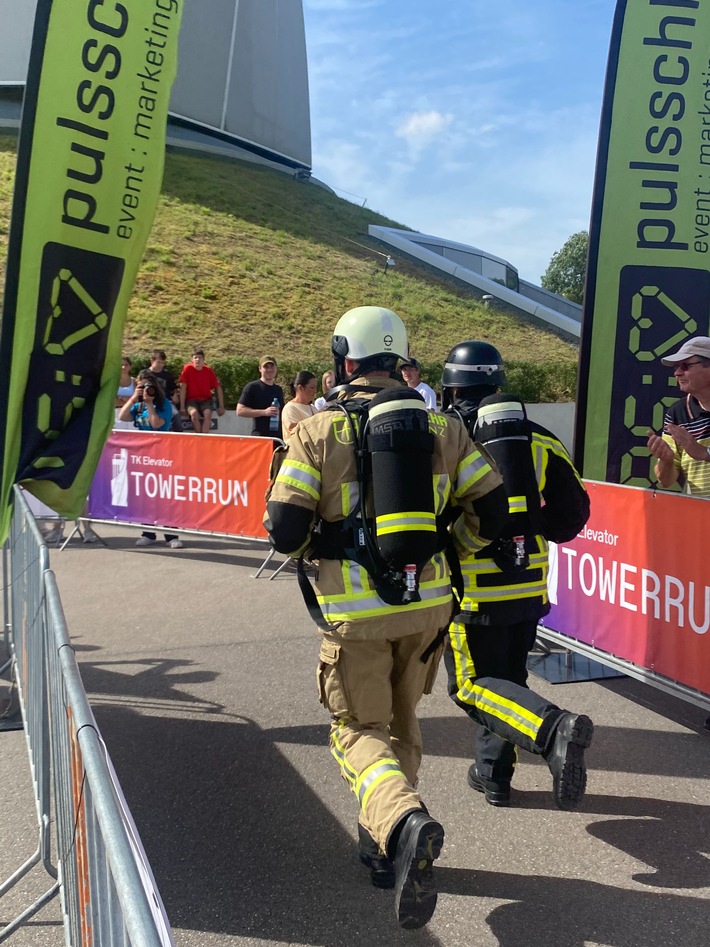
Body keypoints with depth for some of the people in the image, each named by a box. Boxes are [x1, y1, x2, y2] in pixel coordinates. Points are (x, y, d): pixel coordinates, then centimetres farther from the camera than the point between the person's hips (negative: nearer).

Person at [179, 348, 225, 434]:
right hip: (191, 400, -1)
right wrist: (182, 407, -11)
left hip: (205, 400, 1)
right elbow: (183, 388, -7)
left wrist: (221, 406, 1)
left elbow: (218, 388, 6)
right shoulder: (188, 369, -6)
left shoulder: (208, 370, 0)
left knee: (208, 414, -31)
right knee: (194, 413, -34)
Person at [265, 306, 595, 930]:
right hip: (428, 603, 4)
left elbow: (285, 531, -12)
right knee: (402, 722, 21)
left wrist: (313, 545, 11)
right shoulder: (443, 428, 2)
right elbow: (492, 511, 3)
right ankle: (386, 848, 31)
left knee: (359, 729, 8)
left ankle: (402, 821, -19)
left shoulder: (316, 432, -9)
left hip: (355, 611, -4)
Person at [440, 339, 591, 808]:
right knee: (507, 677, 20)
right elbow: (573, 512, 4)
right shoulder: (540, 440, 2)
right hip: (529, 587, 5)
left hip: (473, 591, -5)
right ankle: (494, 772, 24)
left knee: (474, 687, 8)